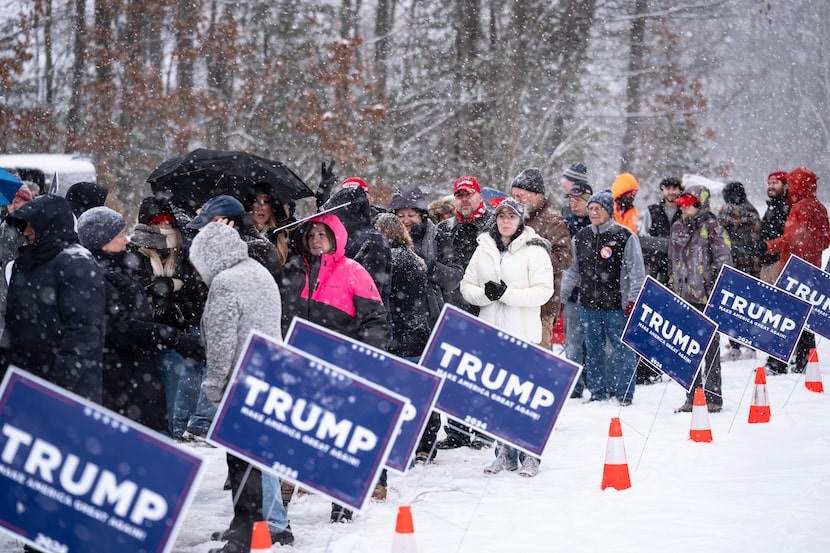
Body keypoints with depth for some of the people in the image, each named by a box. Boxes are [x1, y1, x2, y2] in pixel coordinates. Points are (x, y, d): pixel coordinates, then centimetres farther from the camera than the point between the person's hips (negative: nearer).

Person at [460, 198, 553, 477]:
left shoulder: (534, 251, -4)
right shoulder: (484, 249, 10)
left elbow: (543, 291, -10)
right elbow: (467, 286, 11)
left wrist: (507, 293, -18)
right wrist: (485, 294, -10)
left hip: (523, 332, -5)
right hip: (490, 330, 5)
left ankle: (530, 455, 3)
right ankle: (506, 453, 16)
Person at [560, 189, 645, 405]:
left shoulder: (625, 237, -3)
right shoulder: (580, 238, 11)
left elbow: (637, 272, -4)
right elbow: (572, 272, 18)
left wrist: (633, 300, -11)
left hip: (617, 306, -5)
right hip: (588, 305, 5)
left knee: (623, 350, -2)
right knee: (593, 351, 10)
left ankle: (625, 394, 6)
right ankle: (598, 392, 19)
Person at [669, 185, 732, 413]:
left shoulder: (713, 228, -7)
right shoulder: (677, 228, 13)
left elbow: (723, 263, -9)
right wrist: (672, 291, 19)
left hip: (707, 299, -7)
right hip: (684, 298, 7)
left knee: (710, 348, -1)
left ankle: (713, 397, 5)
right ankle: (692, 397, 15)